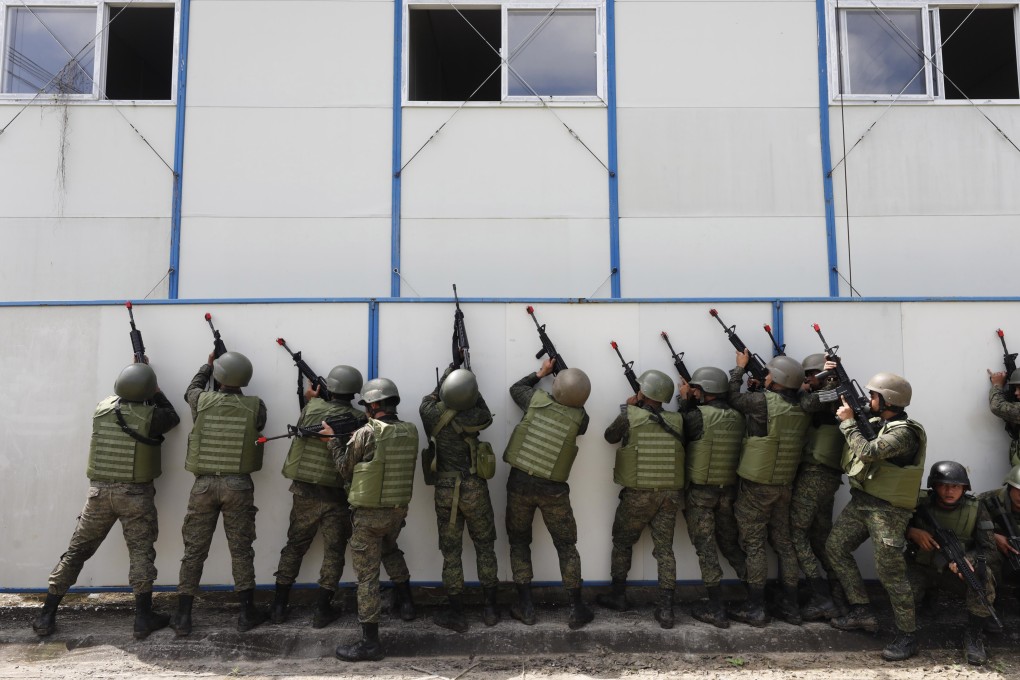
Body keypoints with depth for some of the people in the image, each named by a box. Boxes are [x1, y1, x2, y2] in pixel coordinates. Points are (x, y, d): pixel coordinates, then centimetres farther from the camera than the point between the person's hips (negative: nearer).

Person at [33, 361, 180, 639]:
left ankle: (46, 616, 19)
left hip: (99, 490, 4)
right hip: (135, 493, -4)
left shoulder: (102, 408, 0)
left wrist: (135, 372, 22)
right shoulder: (149, 416, -13)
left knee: (76, 551, 14)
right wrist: (155, 390, 10)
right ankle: (143, 618, 5)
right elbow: (173, 417, 7)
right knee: (141, 553, 5)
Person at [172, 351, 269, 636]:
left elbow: (190, 390, 20)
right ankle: (247, 613, 15)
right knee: (241, 549, 8)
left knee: (194, 550, 10)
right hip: (238, 485, -1)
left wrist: (207, 366, 34)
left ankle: (183, 616, 16)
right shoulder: (256, 406, -9)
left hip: (204, 483, 1)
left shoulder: (202, 401, -4)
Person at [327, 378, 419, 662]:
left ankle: (370, 642, 8)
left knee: (367, 576, 2)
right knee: (390, 550, 35)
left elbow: (345, 469, -4)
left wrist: (333, 439, 8)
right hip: (398, 509, 6)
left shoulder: (365, 434, -17)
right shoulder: (411, 432, -1)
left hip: (368, 514, -6)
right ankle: (405, 601, 35)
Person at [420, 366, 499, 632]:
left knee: (451, 553, 10)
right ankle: (490, 609, 22)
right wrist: (471, 391, 4)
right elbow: (487, 416, 6)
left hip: (445, 491, 2)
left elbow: (431, 398, 13)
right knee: (485, 548, 14)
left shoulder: (429, 412, -11)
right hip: (474, 490, -1)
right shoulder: (469, 418, -18)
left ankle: (457, 614, 15)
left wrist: (449, 372, 16)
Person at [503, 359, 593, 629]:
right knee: (567, 547, 13)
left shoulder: (537, 400, -9)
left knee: (519, 542, 15)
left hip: (520, 483, 1)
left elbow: (515, 388, 13)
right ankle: (577, 609, 14)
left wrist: (540, 373, 19)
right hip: (552, 490, -1)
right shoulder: (579, 418, -10)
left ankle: (525, 608, 15)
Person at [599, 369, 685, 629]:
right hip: (670, 494, 3)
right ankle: (665, 608, 4)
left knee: (622, 543, 17)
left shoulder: (630, 416, -12)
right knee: (664, 549, 7)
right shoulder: (676, 420, -4)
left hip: (637, 494, -2)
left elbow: (610, 436, 5)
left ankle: (618, 595, 27)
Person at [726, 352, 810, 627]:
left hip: (757, 485, -6)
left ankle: (755, 608, 6)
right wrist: (761, 386, 12)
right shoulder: (802, 409, 2)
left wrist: (740, 367, 10)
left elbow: (733, 397, -3)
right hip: (785, 485, 6)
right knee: (784, 542, 14)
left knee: (753, 544, 2)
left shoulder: (764, 401, -18)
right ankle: (790, 606, 19)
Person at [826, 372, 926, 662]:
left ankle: (907, 636, 8)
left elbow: (867, 452, -30)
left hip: (887, 510, -9)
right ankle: (862, 612, 20)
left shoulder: (903, 432, -20)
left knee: (890, 572, -6)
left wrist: (848, 421, -19)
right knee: (835, 548, 12)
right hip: (860, 501, 9)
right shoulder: (876, 422, 9)